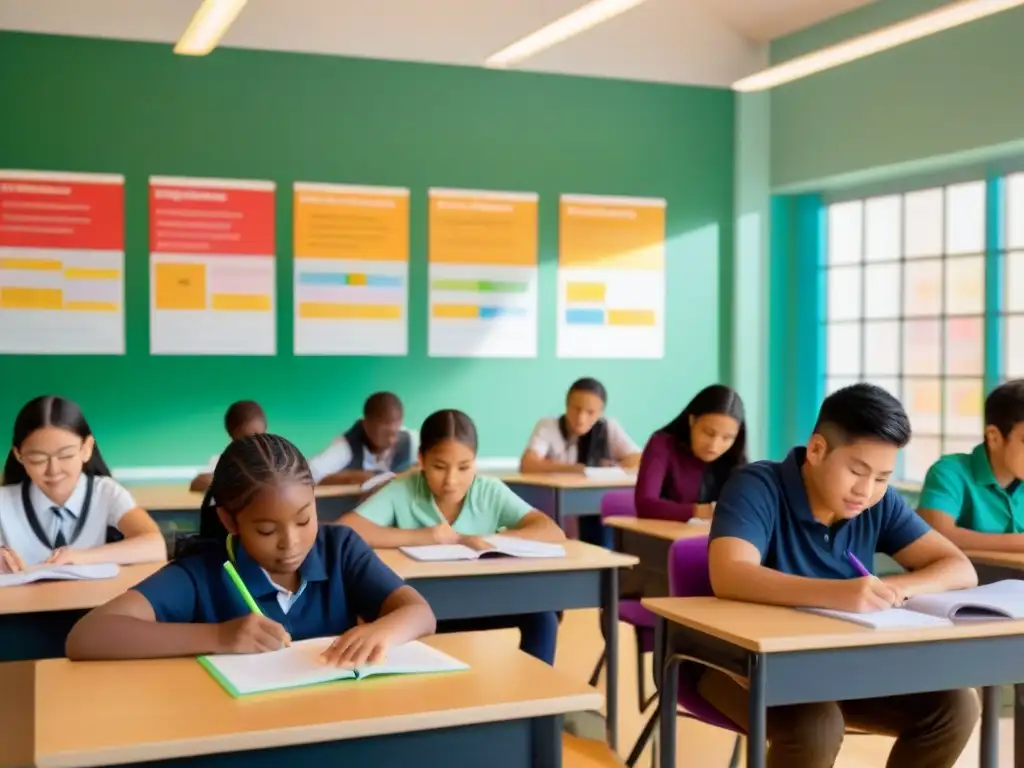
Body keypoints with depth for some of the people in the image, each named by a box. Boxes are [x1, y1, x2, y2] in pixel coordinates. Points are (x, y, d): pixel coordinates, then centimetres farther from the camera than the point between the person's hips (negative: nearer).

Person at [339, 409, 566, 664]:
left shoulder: (491, 492, -6)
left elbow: (554, 533, -15)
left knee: (541, 616, -22)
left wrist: (479, 540, -26)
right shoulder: (402, 492, -11)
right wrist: (419, 537, -25)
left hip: (479, 606, 2)